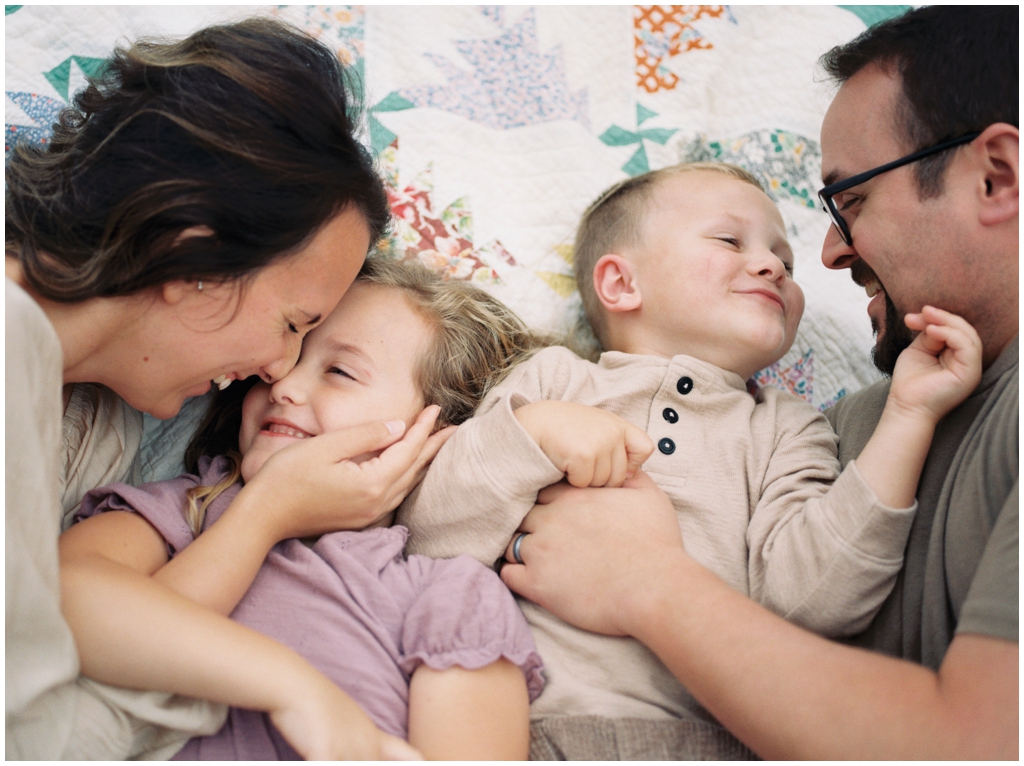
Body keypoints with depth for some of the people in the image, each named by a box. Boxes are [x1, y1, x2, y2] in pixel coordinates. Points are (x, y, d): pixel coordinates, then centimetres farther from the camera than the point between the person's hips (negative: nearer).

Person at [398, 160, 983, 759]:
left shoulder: (784, 428, 16)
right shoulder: (552, 380, 14)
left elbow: (811, 594, -2)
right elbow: (432, 534, 5)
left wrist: (909, 416, -3)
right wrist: (534, 431, -9)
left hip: (700, 735, 1)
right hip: (530, 724, -1)